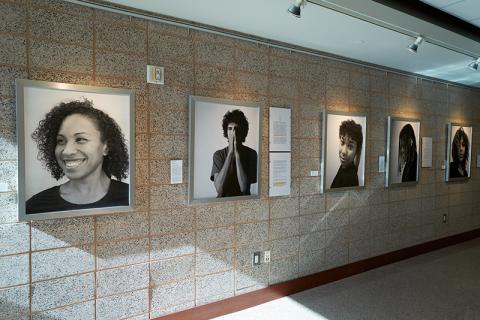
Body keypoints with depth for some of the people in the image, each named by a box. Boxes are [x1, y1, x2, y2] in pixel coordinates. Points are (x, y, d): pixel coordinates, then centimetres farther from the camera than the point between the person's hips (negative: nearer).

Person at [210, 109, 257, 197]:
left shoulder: (251, 153, -3)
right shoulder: (218, 154, 0)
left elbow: (244, 188, -14)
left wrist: (237, 152, -16)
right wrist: (230, 152, -16)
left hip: (243, 200, 0)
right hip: (223, 200, 0)